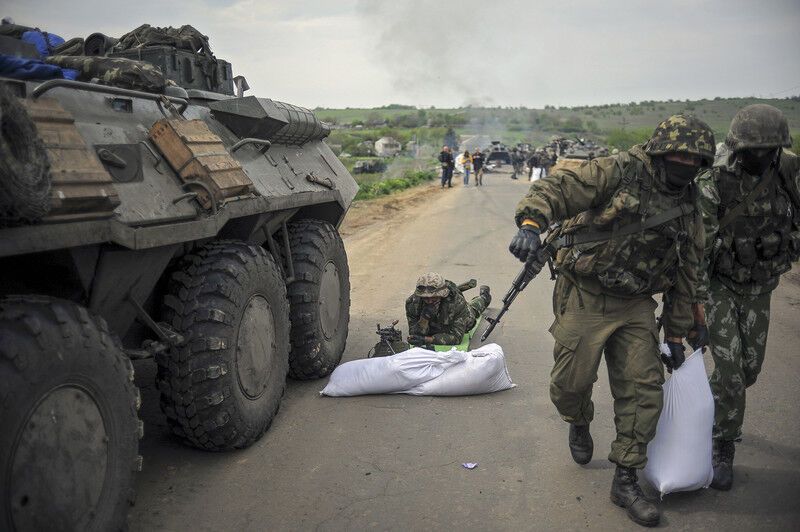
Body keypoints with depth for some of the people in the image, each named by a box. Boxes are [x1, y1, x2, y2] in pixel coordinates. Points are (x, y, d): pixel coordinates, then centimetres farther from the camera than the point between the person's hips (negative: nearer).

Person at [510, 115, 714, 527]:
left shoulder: (688, 209, 8)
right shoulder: (619, 173, -11)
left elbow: (684, 276, 15)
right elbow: (557, 187, -21)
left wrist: (676, 335, 17)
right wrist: (531, 222, -43)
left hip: (635, 306, 5)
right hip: (585, 296, -5)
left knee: (643, 390, 1)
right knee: (571, 380, 1)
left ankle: (626, 481, 15)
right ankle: (579, 425, 38)